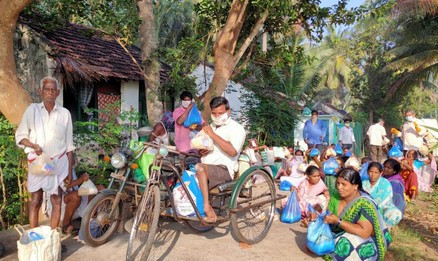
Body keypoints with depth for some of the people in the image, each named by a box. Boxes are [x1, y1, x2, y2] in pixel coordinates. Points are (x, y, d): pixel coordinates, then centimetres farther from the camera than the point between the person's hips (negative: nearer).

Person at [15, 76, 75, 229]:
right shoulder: (32, 109, -1)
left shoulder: (65, 113, 0)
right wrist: (33, 145, -19)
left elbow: (69, 145, 4)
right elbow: (20, 135, 2)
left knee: (56, 201, 6)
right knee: (36, 201, 7)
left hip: (58, 162, 1)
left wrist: (70, 170, 2)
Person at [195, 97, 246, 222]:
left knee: (199, 167, -34)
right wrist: (201, 151, 6)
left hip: (224, 169, -7)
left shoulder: (236, 128, -2)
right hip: (207, 167, 7)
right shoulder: (211, 127, 23)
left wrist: (213, 135, -18)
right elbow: (202, 147, 32)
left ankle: (207, 207, -29)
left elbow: (233, 151, -20)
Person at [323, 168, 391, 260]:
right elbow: (329, 219, 1)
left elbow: (364, 233, -31)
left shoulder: (365, 204, -23)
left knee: (344, 243, -33)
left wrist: (338, 221, -32)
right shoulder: (335, 198, -5)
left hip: (364, 244, -6)